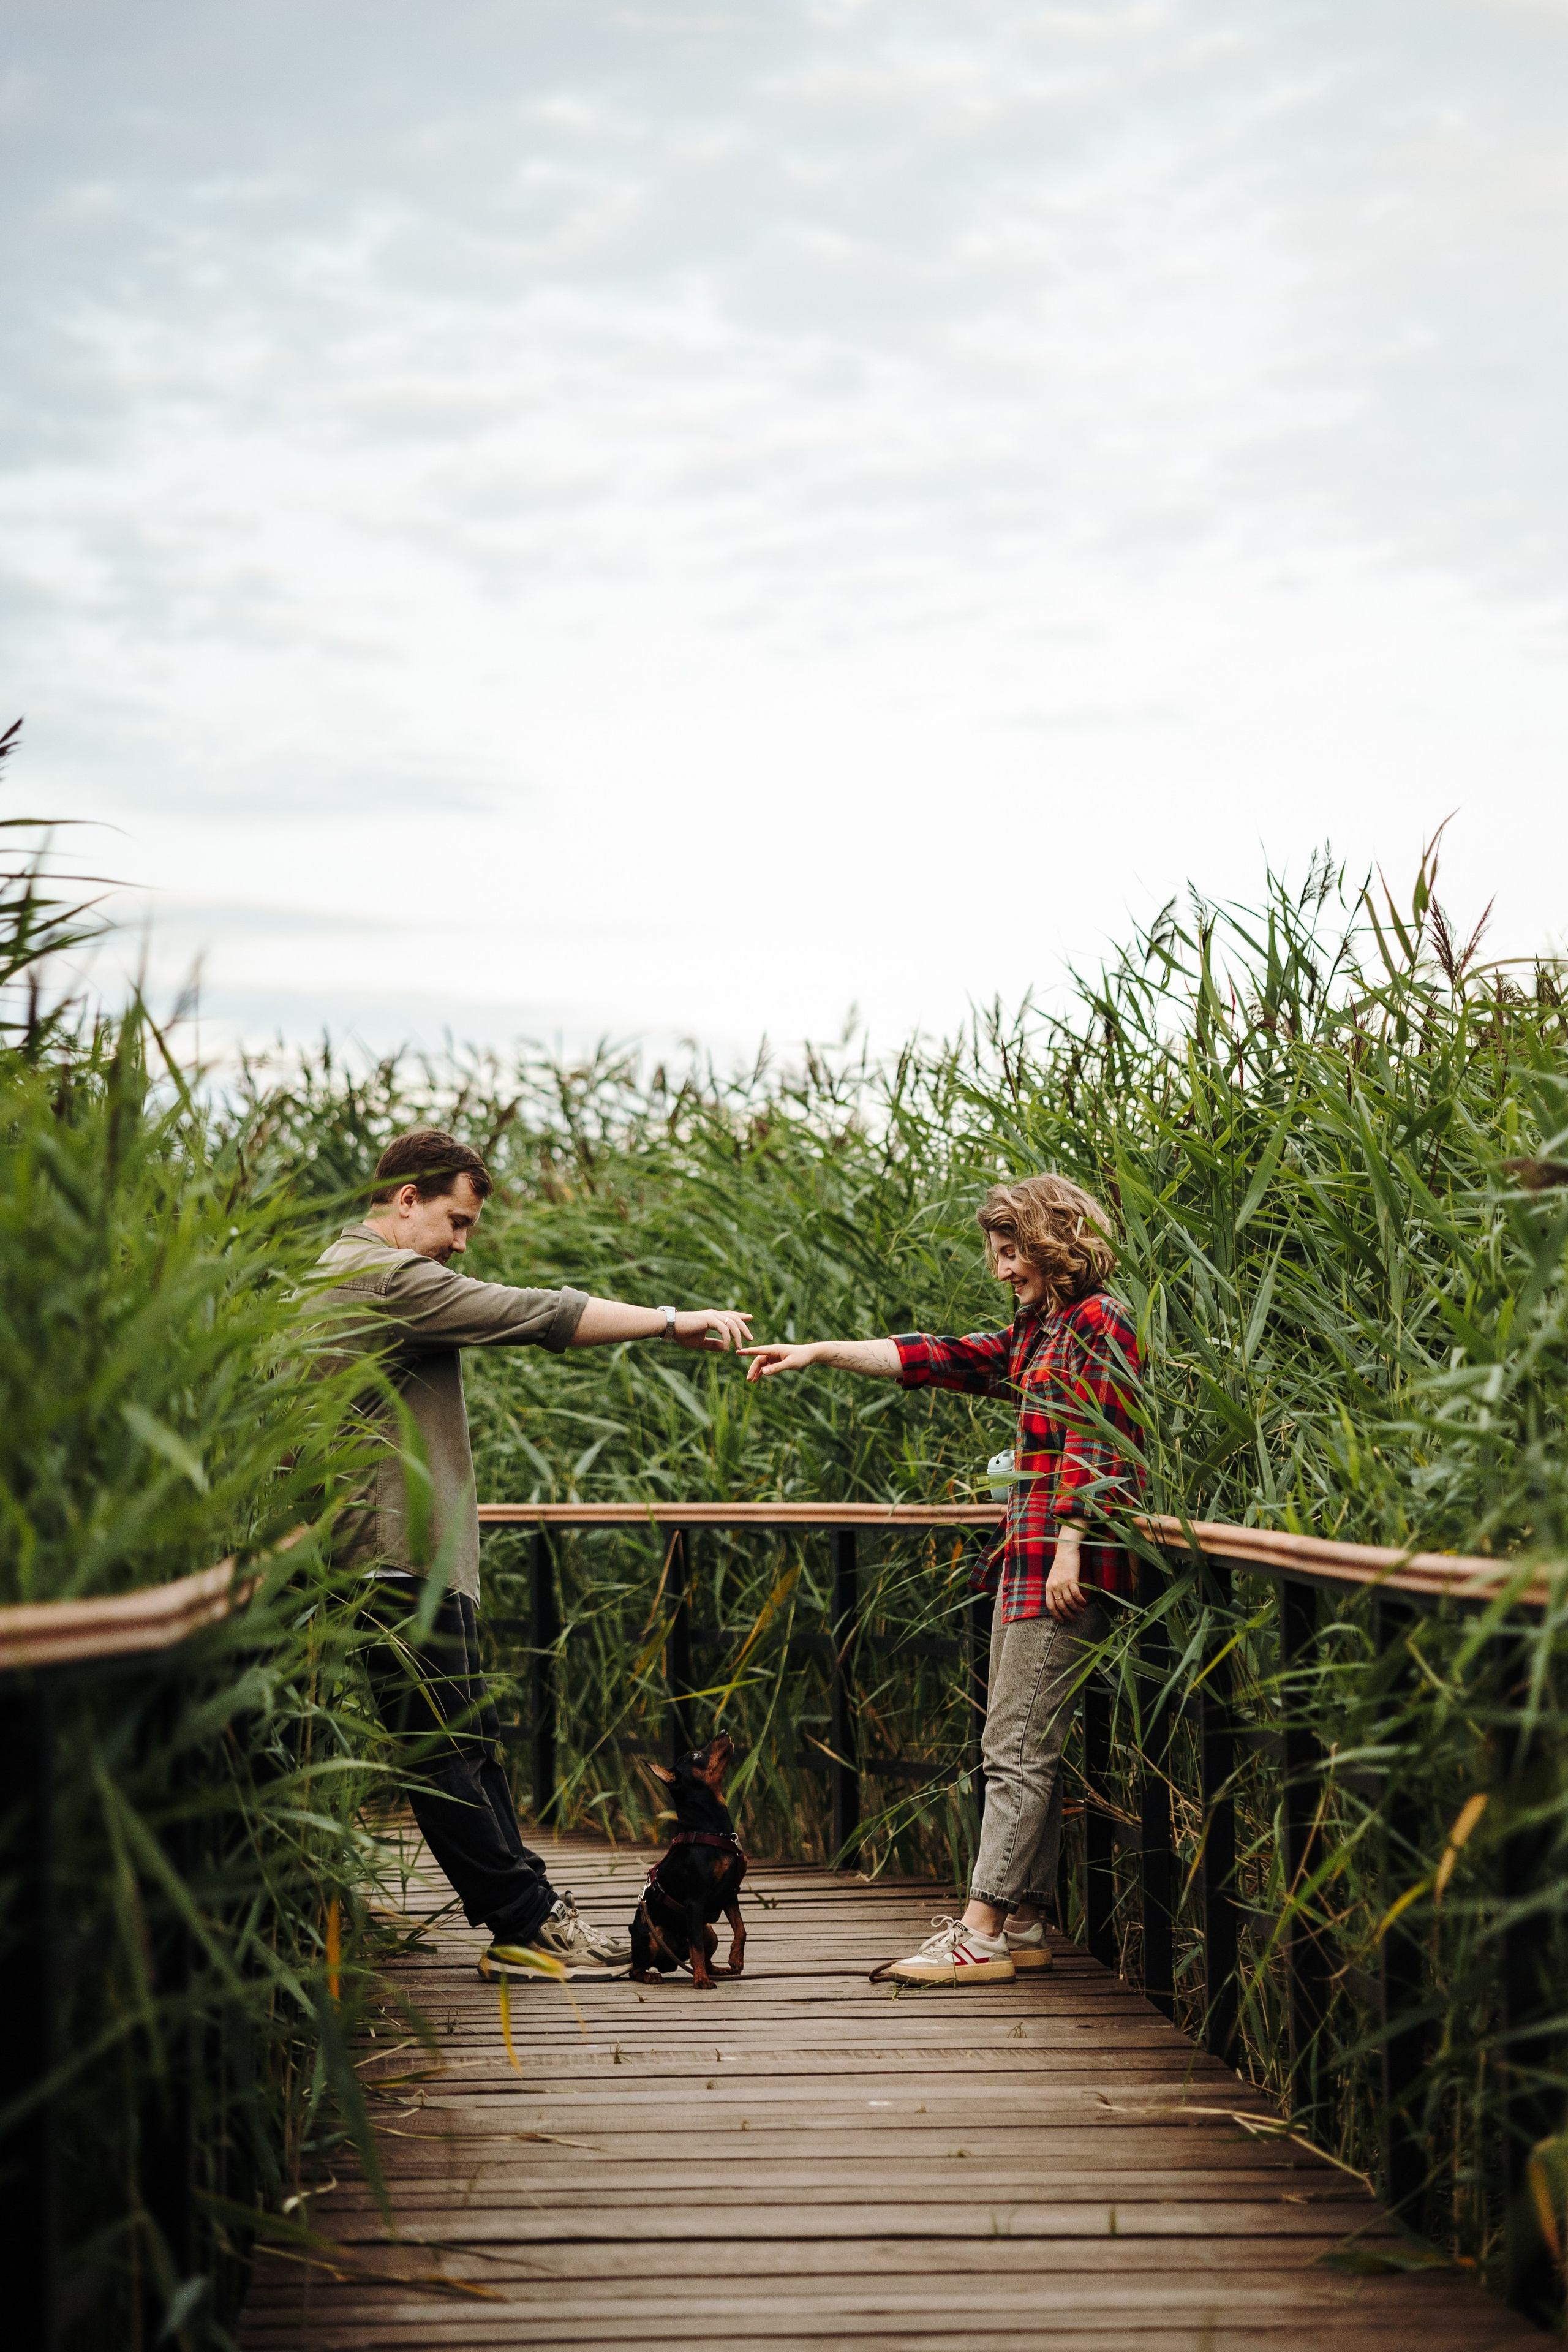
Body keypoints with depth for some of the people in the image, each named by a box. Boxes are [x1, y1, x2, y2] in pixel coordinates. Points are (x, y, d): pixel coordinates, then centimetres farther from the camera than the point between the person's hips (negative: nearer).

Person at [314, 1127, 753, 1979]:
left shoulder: (343, 1272, 19)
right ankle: (527, 1925, 0)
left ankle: (529, 1913, 16)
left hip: (407, 1554, 11)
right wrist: (670, 1322, -14)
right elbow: (536, 1315, -18)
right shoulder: (388, 1278, -15)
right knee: (445, 1752, -4)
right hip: (402, 1559, -11)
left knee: (466, 1745, 12)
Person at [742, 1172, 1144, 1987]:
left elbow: (1101, 1449, -15)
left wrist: (1069, 1545, -21)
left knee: (1019, 1750, -10)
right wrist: (819, 1353, 18)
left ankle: (981, 1933, -10)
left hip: (1063, 1564, -9)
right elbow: (936, 1359, 22)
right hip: (1026, 1560, 9)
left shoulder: (1097, 1321, -8)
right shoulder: (1036, 1332, 20)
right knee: (1021, 1749, 8)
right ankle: (1024, 1923, 11)